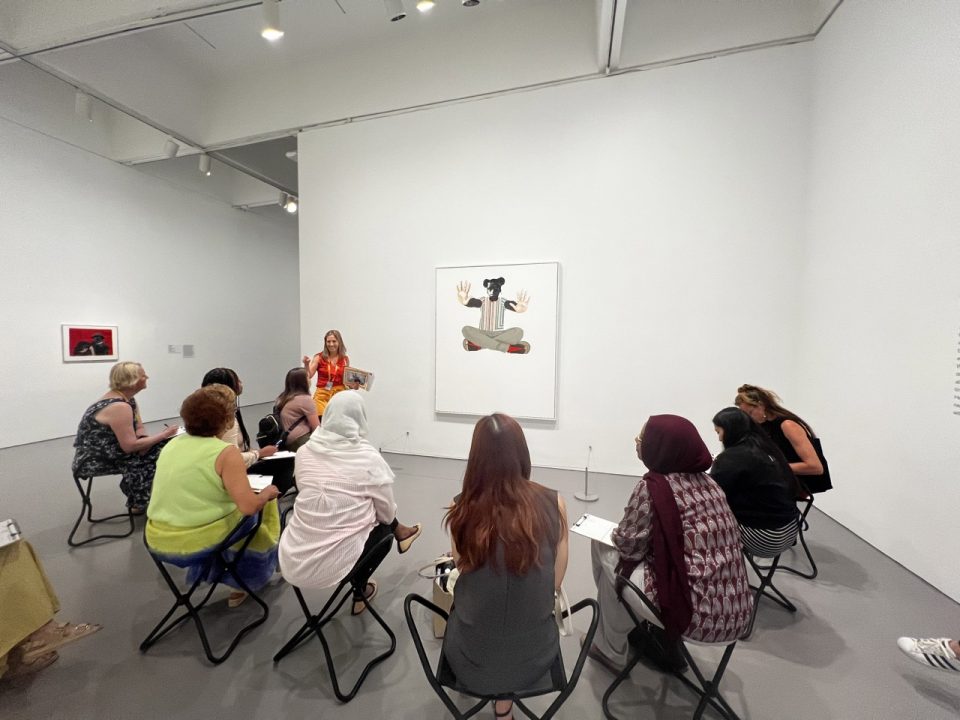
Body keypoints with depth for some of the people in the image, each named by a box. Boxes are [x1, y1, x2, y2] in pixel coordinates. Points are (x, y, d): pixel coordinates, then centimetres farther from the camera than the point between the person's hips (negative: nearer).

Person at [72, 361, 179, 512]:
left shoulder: (127, 398, 1)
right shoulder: (120, 407, -28)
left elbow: (139, 429, 0)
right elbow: (130, 446, -28)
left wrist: (151, 439, -21)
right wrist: (163, 435, -20)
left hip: (108, 451, 8)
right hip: (94, 461, -8)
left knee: (159, 448, -4)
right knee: (153, 457, -16)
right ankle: (138, 503, 5)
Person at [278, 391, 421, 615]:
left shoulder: (304, 452, -3)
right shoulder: (369, 459, -15)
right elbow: (386, 513, -2)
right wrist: (394, 524, 22)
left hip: (291, 562, 5)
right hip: (332, 566, -4)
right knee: (384, 528, 25)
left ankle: (399, 531, 43)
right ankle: (359, 593, 38)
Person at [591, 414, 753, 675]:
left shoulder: (653, 485, -14)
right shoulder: (708, 483, 7)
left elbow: (628, 545, -7)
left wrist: (615, 534, 12)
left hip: (697, 615, -7)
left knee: (609, 554, 9)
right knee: (647, 552, 23)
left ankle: (611, 652, 24)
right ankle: (664, 641, 33)